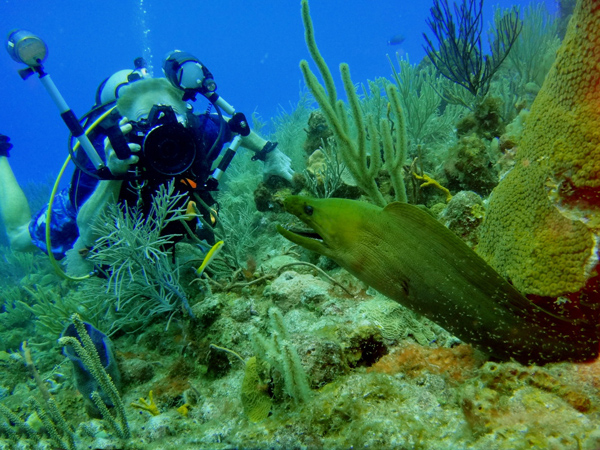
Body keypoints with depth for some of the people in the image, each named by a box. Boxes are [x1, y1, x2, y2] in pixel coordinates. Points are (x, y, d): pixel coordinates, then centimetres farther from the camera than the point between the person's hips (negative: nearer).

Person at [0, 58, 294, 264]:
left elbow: (235, 128, -13)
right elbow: (88, 236, -48)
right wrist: (113, 176, -60)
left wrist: (268, 152, -17)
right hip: (93, 197, -3)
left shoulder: (200, 130, -38)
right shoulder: (105, 151, -47)